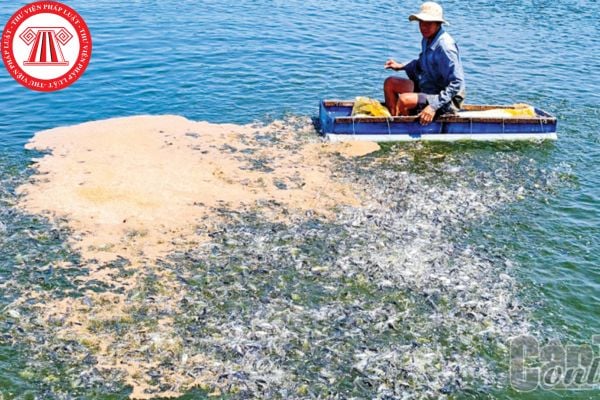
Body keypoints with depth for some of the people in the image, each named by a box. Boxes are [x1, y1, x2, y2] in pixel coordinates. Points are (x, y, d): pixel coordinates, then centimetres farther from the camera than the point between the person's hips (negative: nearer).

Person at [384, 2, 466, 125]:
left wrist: (434, 106, -32)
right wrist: (401, 66, 13)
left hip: (447, 101, -10)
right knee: (390, 83, 9)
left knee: (404, 99, -30)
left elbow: (457, 83, -28)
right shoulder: (427, 39, 1)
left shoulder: (445, 46, -26)